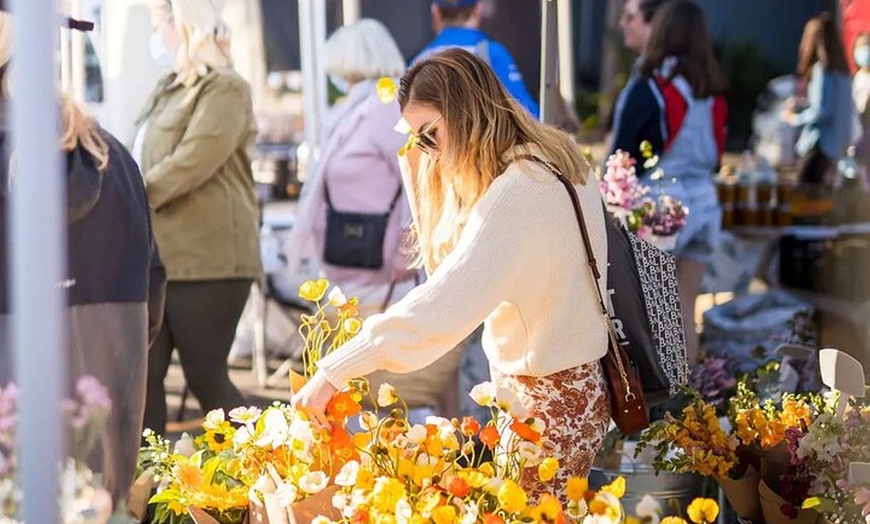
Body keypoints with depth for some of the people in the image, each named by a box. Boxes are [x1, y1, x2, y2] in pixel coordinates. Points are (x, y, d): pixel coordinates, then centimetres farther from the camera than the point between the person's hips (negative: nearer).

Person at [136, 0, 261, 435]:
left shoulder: (224, 89, -7)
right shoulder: (168, 91, 20)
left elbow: (191, 163, -18)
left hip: (207, 258, -8)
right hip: (158, 257, 8)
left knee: (205, 378, -3)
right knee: (145, 376, 3)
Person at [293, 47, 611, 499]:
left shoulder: (521, 187, -22)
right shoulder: (552, 163, 9)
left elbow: (445, 302, -33)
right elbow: (447, 258, 13)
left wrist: (335, 370, -34)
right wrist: (417, 170, 3)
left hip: (549, 397, -9)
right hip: (574, 384, 9)